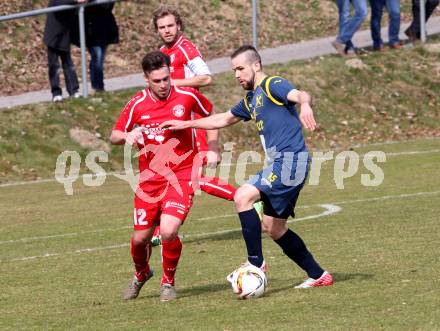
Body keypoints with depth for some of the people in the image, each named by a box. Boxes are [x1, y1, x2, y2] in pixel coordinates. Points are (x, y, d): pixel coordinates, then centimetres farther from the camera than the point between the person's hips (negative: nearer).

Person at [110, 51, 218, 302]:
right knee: (140, 238, 5)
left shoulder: (187, 96, -7)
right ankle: (141, 275, 40)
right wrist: (127, 136, -17)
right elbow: (114, 136, 6)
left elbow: (210, 113, 14)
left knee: (169, 232, -21)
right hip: (149, 178, 2)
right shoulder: (137, 105, -5)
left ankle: (168, 282, 6)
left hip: (182, 175, -2)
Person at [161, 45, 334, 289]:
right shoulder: (250, 100, 22)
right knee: (274, 227, 11)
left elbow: (300, 95, -25)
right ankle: (318, 275, 18)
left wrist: (305, 104, -49)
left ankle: (256, 264, -16)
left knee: (243, 196, -20)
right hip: (280, 162, 10)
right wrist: (186, 124, 34)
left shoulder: (272, 86, -6)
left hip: (290, 159, -10)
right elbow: (223, 119, 36)